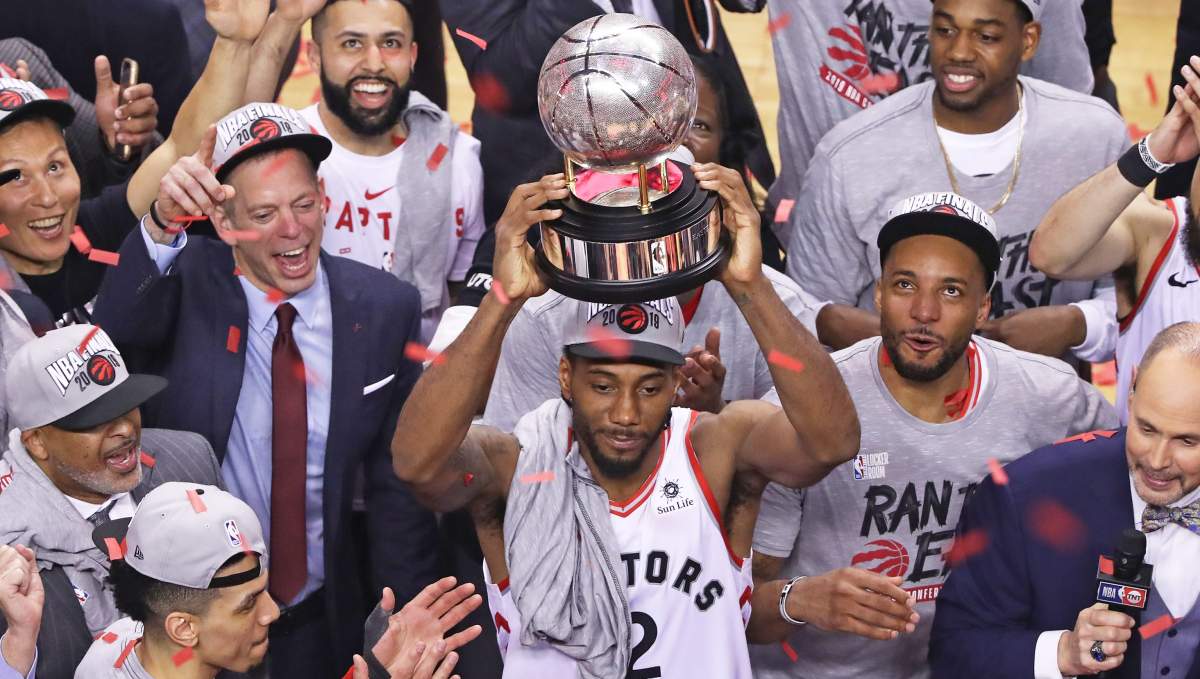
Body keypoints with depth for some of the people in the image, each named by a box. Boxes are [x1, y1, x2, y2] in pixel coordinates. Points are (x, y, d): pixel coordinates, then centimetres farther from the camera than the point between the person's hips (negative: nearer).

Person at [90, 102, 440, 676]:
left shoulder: (386, 309, -6)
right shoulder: (187, 286, -10)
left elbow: (397, 483, -1)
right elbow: (115, 331, -33)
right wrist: (162, 222, -48)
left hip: (324, 622, 2)